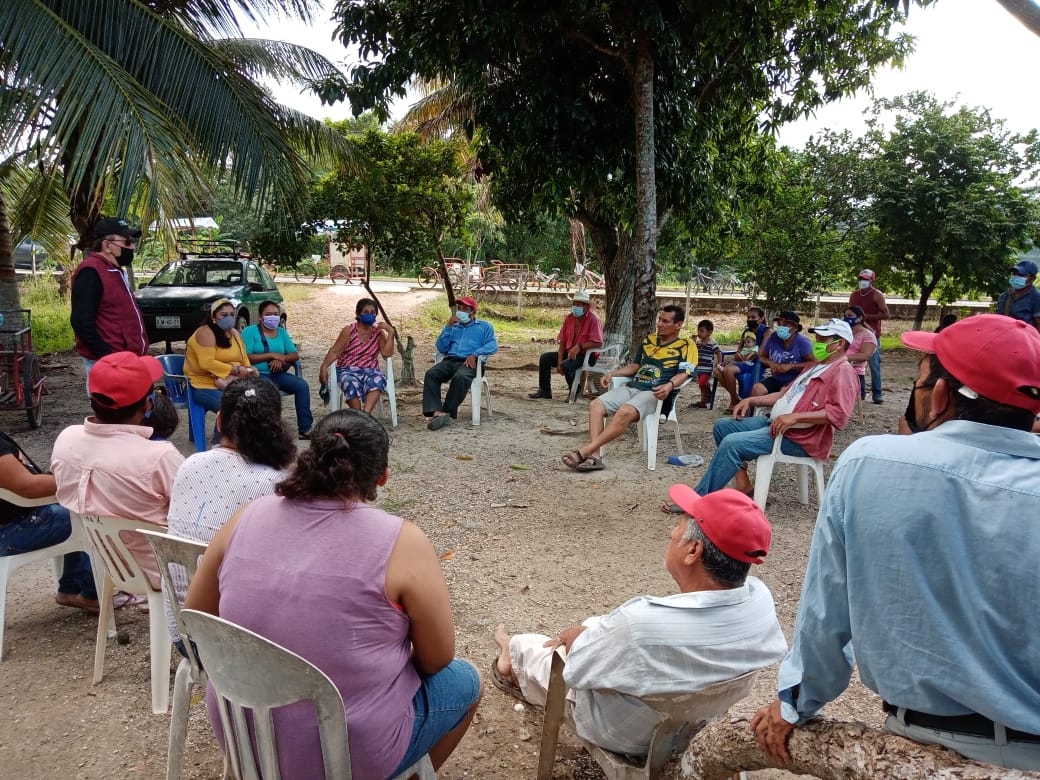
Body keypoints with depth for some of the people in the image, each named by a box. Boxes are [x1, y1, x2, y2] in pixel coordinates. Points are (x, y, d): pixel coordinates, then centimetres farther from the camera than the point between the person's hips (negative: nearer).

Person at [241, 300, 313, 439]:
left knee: (302, 385, -19)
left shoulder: (282, 332, 16)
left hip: (279, 374, 5)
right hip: (258, 375, -5)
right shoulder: (250, 331, -1)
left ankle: (305, 428, -16)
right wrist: (272, 355, -13)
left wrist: (281, 359, -11)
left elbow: (295, 355, 10)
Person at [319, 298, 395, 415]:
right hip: (348, 370, -2)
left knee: (378, 380, -35)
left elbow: (387, 353, -2)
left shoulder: (378, 332, 8)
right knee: (352, 384, -37)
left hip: (370, 371, 2)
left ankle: (366, 414, -47)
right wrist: (324, 366, -22)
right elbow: (335, 352, -6)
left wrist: (391, 332, -8)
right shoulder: (349, 331, 0)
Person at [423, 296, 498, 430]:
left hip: (469, 362, -3)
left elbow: (493, 346, 1)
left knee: (460, 377, -39)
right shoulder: (453, 327, 30)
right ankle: (437, 412, -41)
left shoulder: (484, 326, 19)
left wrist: (474, 354, -15)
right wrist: (448, 327, 9)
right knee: (431, 374, -29)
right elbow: (441, 348, 17)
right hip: (450, 360, 4)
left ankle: (447, 412, -29)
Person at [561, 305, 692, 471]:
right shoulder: (649, 340, 23)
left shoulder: (684, 346, 3)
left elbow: (683, 374, -10)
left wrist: (669, 386, -30)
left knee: (625, 412, -36)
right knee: (596, 405, -17)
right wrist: (612, 373, 17)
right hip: (632, 387, 7)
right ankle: (595, 456, -29)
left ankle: (584, 452, -37)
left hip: (654, 393, -7)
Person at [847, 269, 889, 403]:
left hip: (872, 334, -5)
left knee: (874, 364, -6)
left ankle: (877, 393, -3)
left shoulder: (877, 295, -2)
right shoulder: (854, 295, 14)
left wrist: (866, 316, -14)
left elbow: (886, 315, -7)